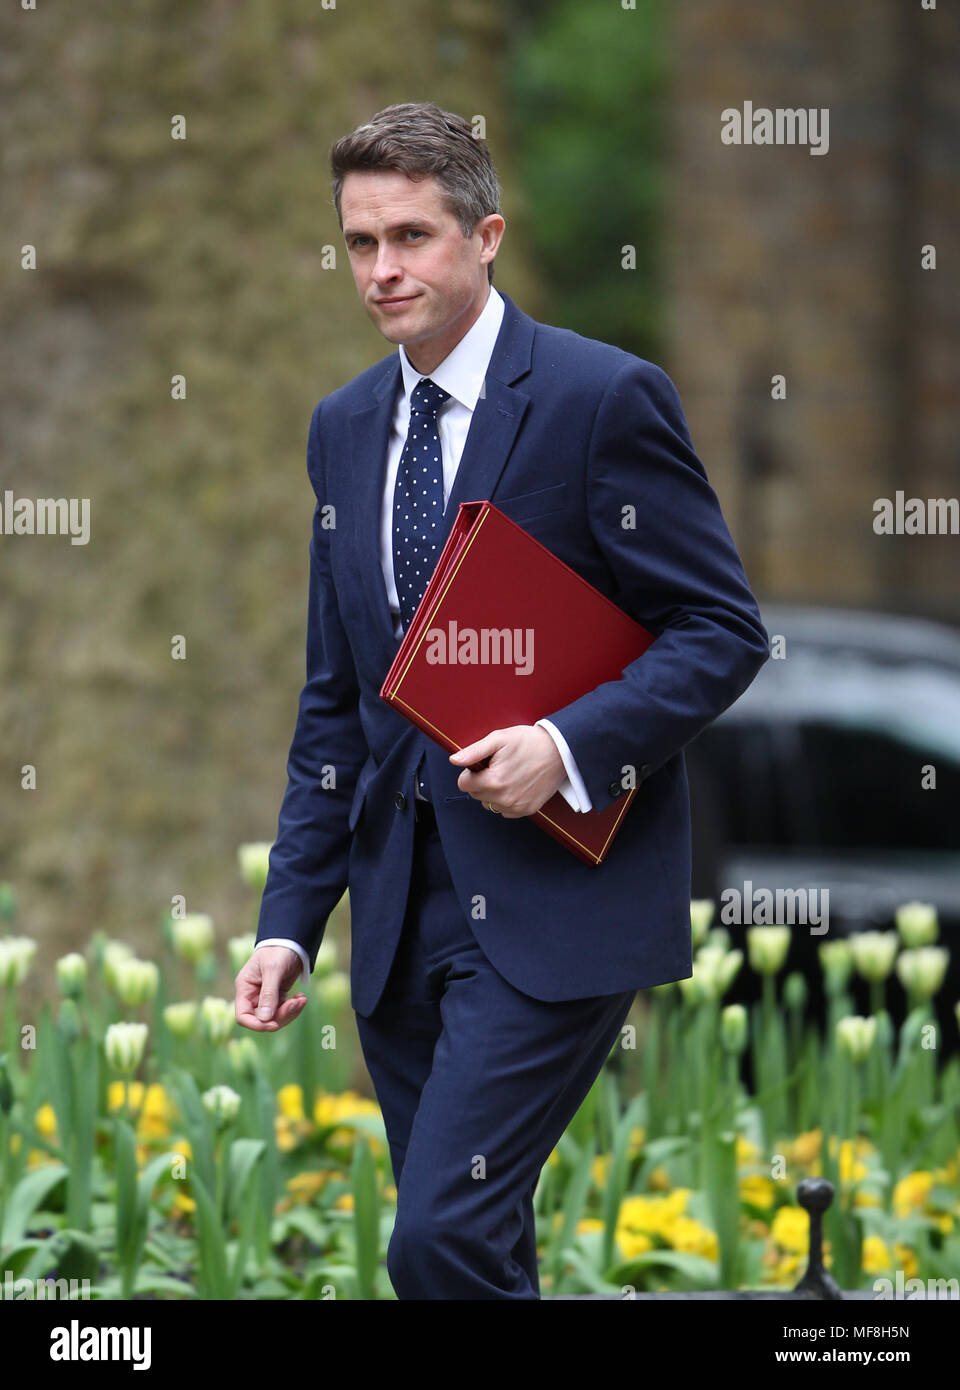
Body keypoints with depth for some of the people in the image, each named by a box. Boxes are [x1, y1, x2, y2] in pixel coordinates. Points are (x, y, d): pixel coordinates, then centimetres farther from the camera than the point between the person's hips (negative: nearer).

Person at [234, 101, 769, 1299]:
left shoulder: (605, 398, -8)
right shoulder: (344, 427, 13)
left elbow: (723, 630, -7)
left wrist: (569, 747, -21)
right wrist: (290, 919, 9)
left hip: (554, 905, -6)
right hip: (405, 906, 7)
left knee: (445, 1236, -18)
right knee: (463, 1247, 9)